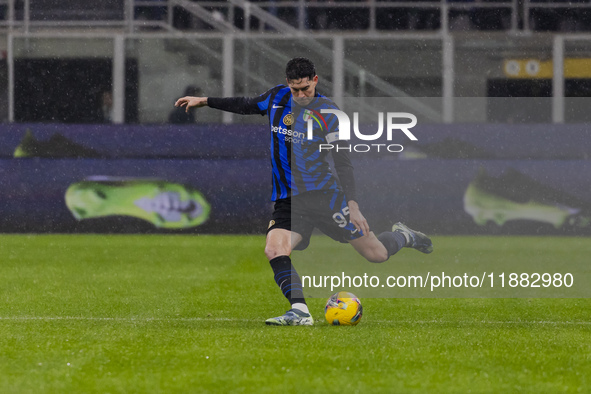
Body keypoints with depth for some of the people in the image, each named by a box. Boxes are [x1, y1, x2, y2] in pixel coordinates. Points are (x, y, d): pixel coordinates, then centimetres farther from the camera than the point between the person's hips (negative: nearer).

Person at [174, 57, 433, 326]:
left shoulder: (326, 112, -9)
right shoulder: (277, 97, 5)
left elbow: (342, 163, -11)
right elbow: (248, 106, 26)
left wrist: (353, 206, -18)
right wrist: (205, 101, 24)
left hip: (324, 193, -4)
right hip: (287, 201, 4)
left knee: (376, 255, -1)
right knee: (274, 250, -24)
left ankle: (403, 237, 32)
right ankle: (300, 312, -30)